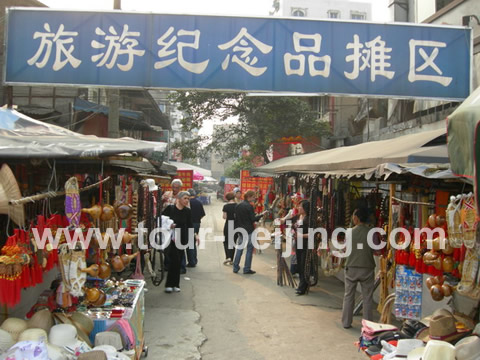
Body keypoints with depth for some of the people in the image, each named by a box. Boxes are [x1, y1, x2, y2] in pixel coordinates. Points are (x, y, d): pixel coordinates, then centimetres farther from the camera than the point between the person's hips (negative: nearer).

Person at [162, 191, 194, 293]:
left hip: (182, 239, 4)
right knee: (175, 260, -12)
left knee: (178, 262, 6)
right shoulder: (170, 208, -6)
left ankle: (175, 285, 18)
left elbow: (190, 225, 7)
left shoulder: (188, 211, 3)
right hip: (170, 238, -4)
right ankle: (169, 284, 1)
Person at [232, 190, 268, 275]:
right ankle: (247, 269, 5)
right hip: (248, 230, -7)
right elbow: (253, 219, -17)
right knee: (249, 249, 3)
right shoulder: (249, 206, -16)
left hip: (240, 230, 7)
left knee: (239, 248, 14)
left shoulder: (238, 205, 7)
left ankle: (235, 268, 16)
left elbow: (236, 218, 11)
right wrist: (261, 214, -7)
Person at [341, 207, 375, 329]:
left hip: (351, 267, 0)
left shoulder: (350, 232, -6)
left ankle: (346, 322, 16)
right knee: (367, 297, 9)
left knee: (348, 296, 11)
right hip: (367, 268, 0)